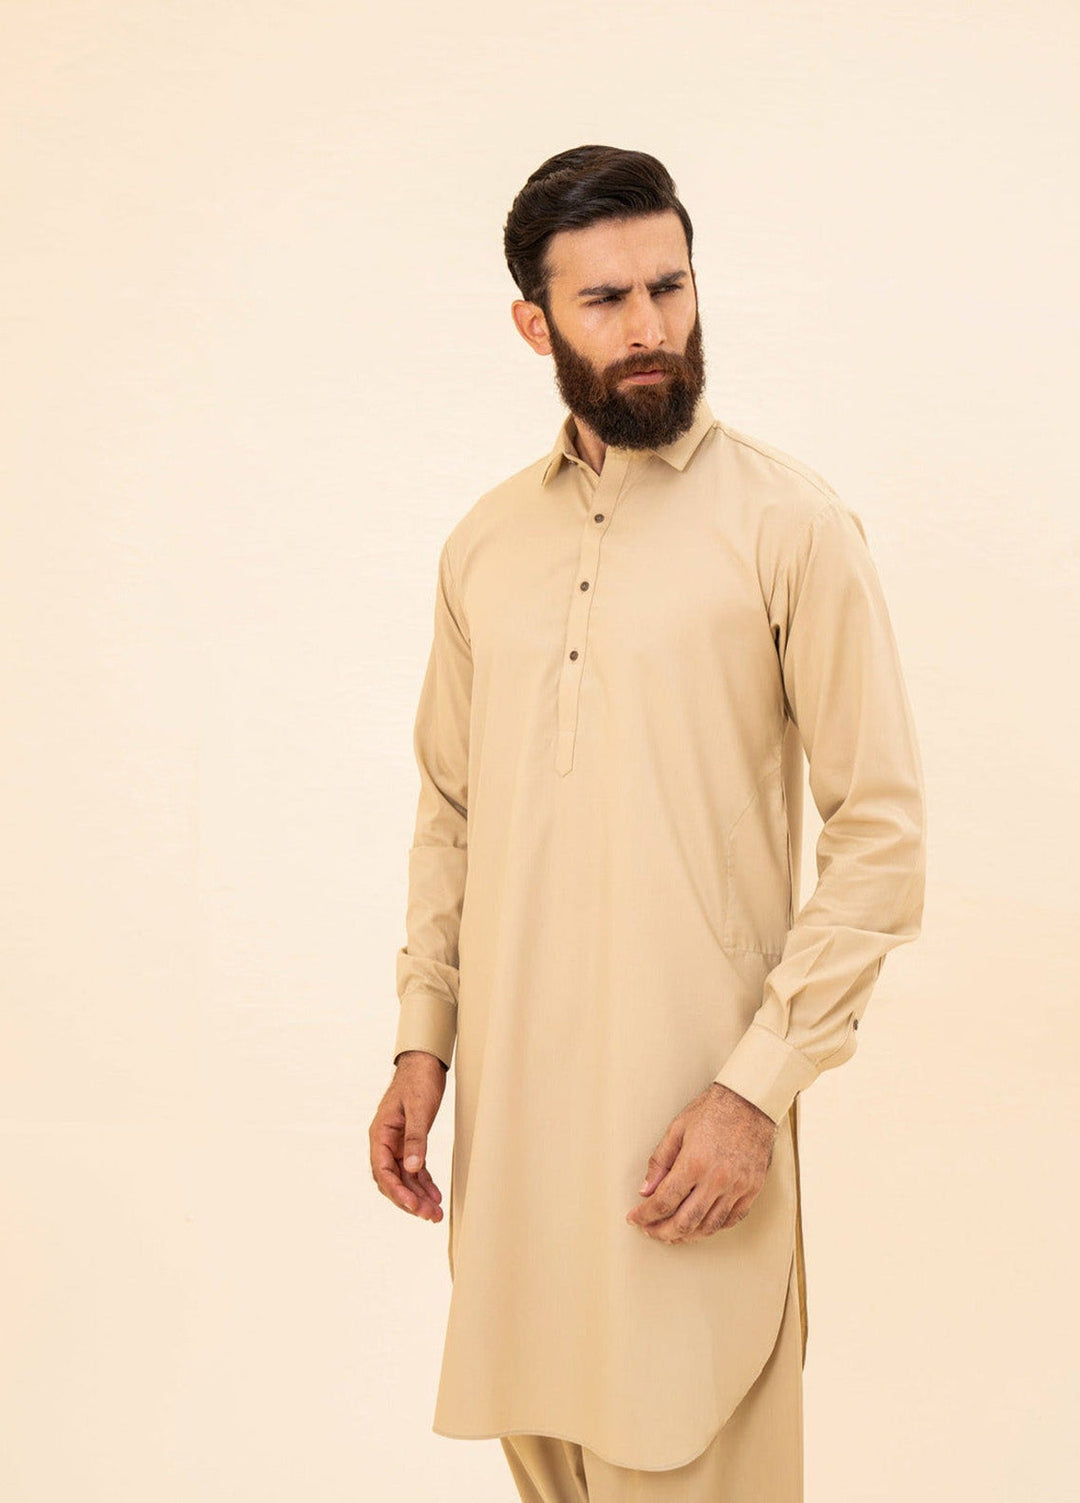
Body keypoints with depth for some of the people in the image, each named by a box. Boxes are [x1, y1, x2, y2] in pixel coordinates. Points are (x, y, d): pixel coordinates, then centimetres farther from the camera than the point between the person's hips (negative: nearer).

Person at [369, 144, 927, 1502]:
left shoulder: (789, 526, -7)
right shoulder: (484, 544, 9)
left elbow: (882, 838, -9)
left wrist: (757, 1088, -15)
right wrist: (422, 1041, 7)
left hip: (688, 1115, -5)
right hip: (509, 1095, 5)